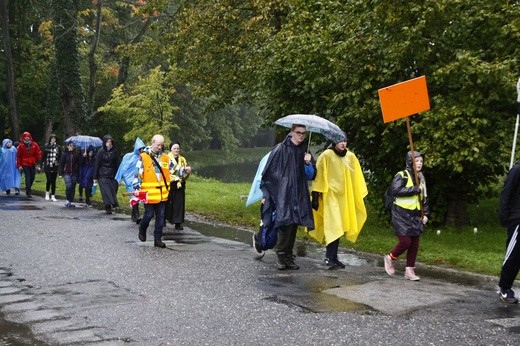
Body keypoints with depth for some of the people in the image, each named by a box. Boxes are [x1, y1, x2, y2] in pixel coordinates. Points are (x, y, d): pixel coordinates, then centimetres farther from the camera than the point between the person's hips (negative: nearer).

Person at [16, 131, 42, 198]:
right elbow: (18, 156, 0)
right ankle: (29, 192, -9)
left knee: (32, 177, 11)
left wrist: (36, 160, -3)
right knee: (28, 178, -11)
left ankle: (28, 188, 35)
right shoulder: (21, 146, -3)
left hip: (33, 164, 3)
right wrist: (19, 165, -4)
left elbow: (38, 153, 5)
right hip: (25, 164, -3)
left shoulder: (34, 145, 0)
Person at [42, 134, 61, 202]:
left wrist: (59, 164, -1)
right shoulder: (46, 146, 3)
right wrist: (44, 163, -2)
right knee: (49, 180, -5)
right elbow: (44, 156, 4)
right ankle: (47, 193, 18)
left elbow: (60, 157, 9)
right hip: (47, 166, -1)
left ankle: (53, 196, 8)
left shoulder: (58, 147, 7)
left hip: (55, 167, 2)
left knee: (53, 181, 3)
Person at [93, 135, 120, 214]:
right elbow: (97, 165, 0)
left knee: (113, 191, -3)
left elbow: (117, 164, 11)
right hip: (103, 176, -3)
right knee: (106, 192, -8)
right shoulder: (101, 151, -1)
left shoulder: (114, 152, 7)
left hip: (113, 175, 3)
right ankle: (108, 208, -8)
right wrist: (95, 177, -3)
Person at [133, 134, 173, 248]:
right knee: (149, 215, 1)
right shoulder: (143, 157, -5)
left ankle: (158, 239, 14)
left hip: (162, 194, 5)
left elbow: (173, 170, 18)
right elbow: (137, 173, -7)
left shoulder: (165, 157, 9)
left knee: (160, 217, 6)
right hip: (149, 194, -5)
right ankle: (142, 230, 32)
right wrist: (136, 188, -15)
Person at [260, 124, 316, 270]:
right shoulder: (280, 149, -3)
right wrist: (266, 194, -4)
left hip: (298, 195, 5)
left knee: (294, 225, 6)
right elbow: (268, 172, -1)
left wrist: (308, 163, -8)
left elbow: (311, 176, 12)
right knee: (285, 224, -15)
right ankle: (281, 255, -6)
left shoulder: (304, 152, 12)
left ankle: (288, 256, 13)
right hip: (282, 194, -5)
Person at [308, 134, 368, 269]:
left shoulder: (351, 157, 6)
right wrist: (315, 196, -10)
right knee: (333, 227, -12)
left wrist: (360, 195, 9)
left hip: (344, 197, 5)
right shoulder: (326, 155, -7)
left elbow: (356, 179, 11)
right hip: (330, 196, -5)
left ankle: (333, 258, 16)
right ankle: (329, 259, -8)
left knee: (338, 228, 8)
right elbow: (319, 176, -7)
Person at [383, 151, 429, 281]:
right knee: (405, 241, -11)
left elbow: (424, 197, 20)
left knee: (414, 243, 4)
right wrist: (415, 189, -21)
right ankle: (390, 258, 16)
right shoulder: (402, 175, -9)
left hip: (415, 215, 7)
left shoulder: (421, 177, 14)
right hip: (401, 214, -7)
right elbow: (395, 190, -24)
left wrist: (426, 214, 11)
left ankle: (409, 270, 13)